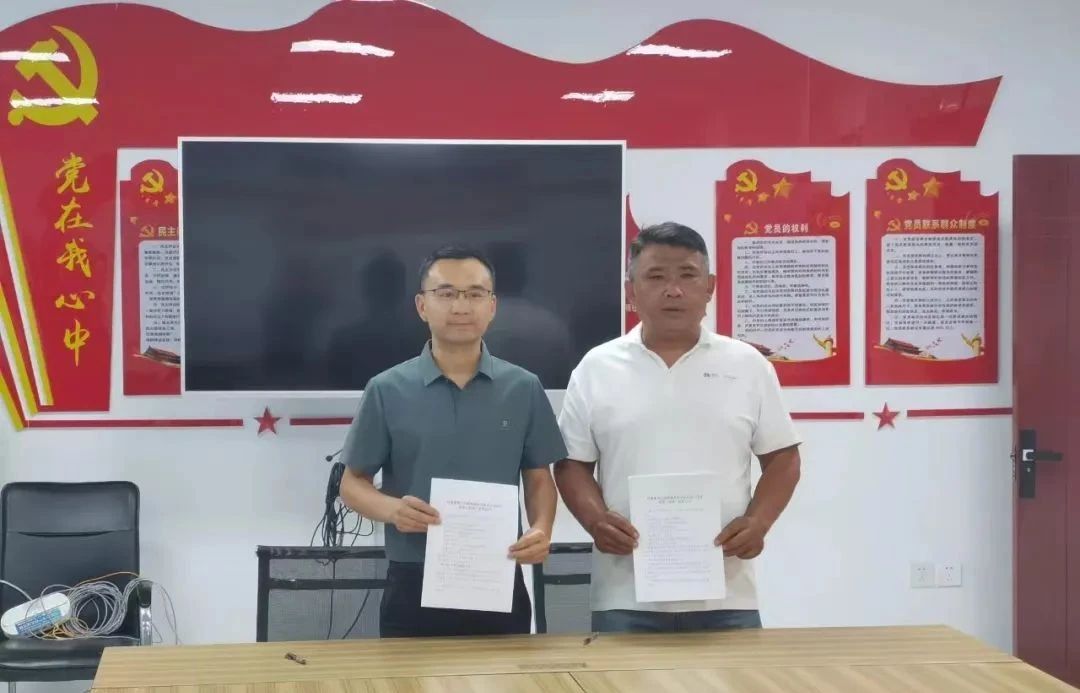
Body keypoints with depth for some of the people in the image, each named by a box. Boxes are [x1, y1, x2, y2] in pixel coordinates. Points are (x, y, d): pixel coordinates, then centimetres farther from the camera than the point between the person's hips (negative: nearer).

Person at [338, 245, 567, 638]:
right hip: (413, 585, -1)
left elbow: (538, 479, 10)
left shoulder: (524, 389, 4)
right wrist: (392, 509, -17)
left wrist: (541, 530, -10)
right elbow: (353, 483, 4)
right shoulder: (387, 391, -1)